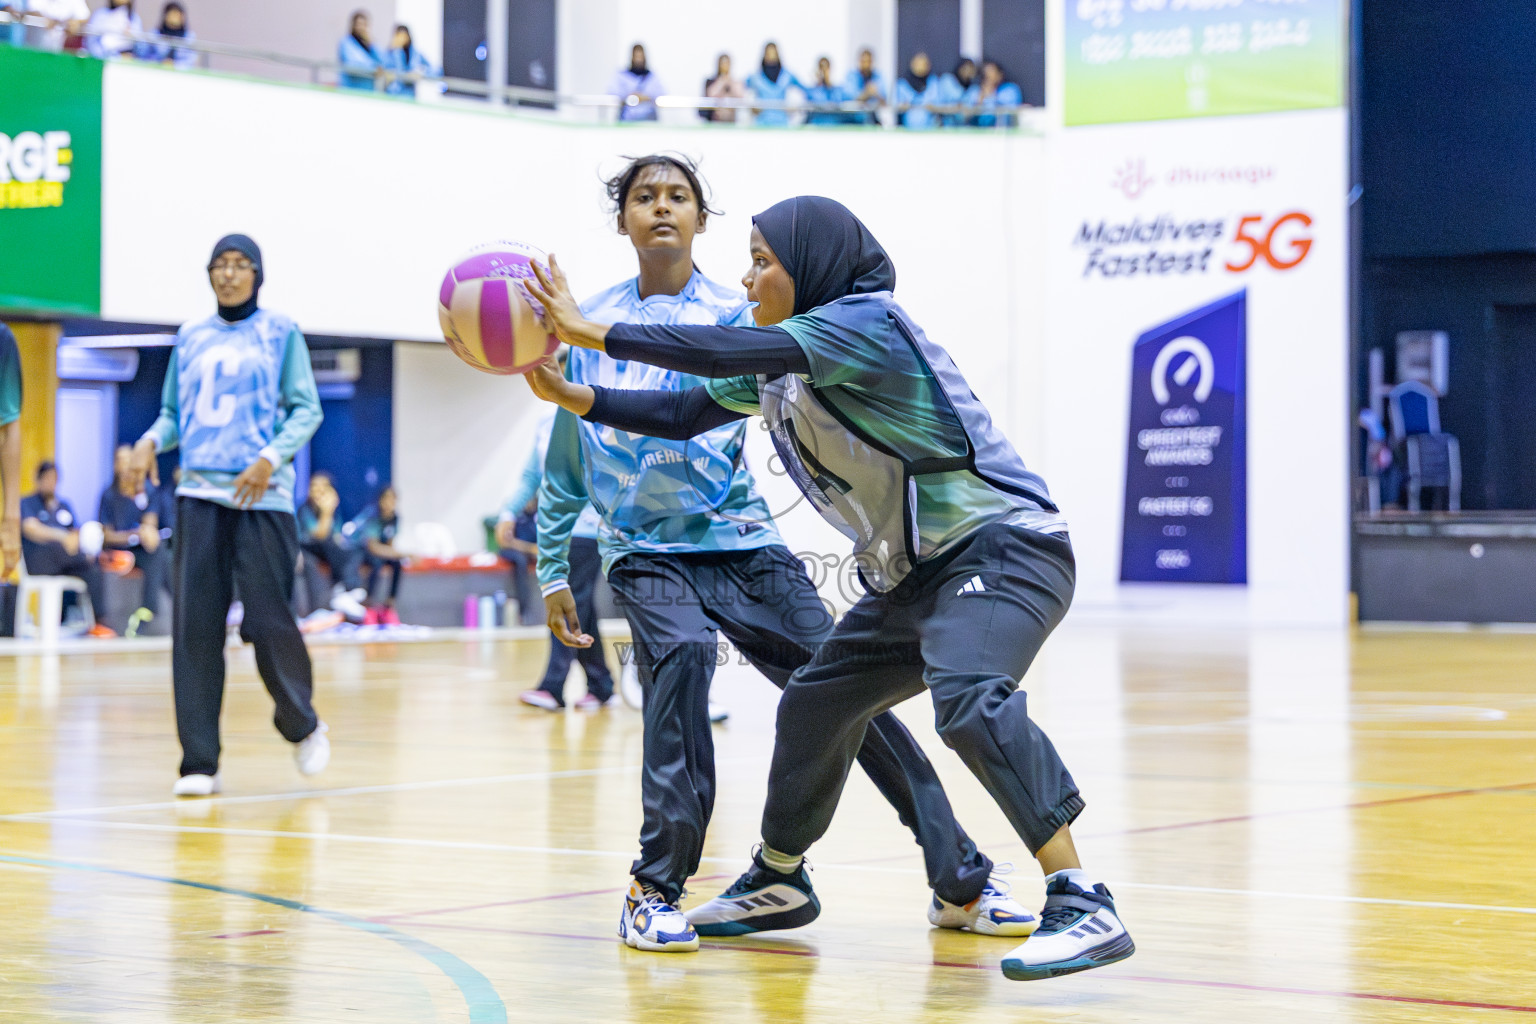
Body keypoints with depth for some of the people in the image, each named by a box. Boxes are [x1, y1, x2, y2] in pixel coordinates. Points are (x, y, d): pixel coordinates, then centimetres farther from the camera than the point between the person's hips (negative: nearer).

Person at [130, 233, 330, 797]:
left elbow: (306, 410, 0)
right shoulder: (190, 338, 14)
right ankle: (199, 762, 0)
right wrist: (152, 440, -4)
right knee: (195, 624, -4)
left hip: (262, 496, -3)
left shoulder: (281, 333, 5)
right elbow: (174, 411, 18)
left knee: (267, 620, -5)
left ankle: (303, 726, 22)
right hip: (199, 491, 3)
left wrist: (270, 458, -16)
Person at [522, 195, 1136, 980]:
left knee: (970, 700, -32)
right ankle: (776, 883, 37)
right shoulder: (781, 364, 12)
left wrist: (591, 333, -21)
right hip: (915, 574, 10)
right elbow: (686, 414, 17)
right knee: (815, 704, 16)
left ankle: (1083, 907, -35)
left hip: (1002, 545, -10)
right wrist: (570, 395, 7)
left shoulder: (864, 320, -16)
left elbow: (732, 352, -26)